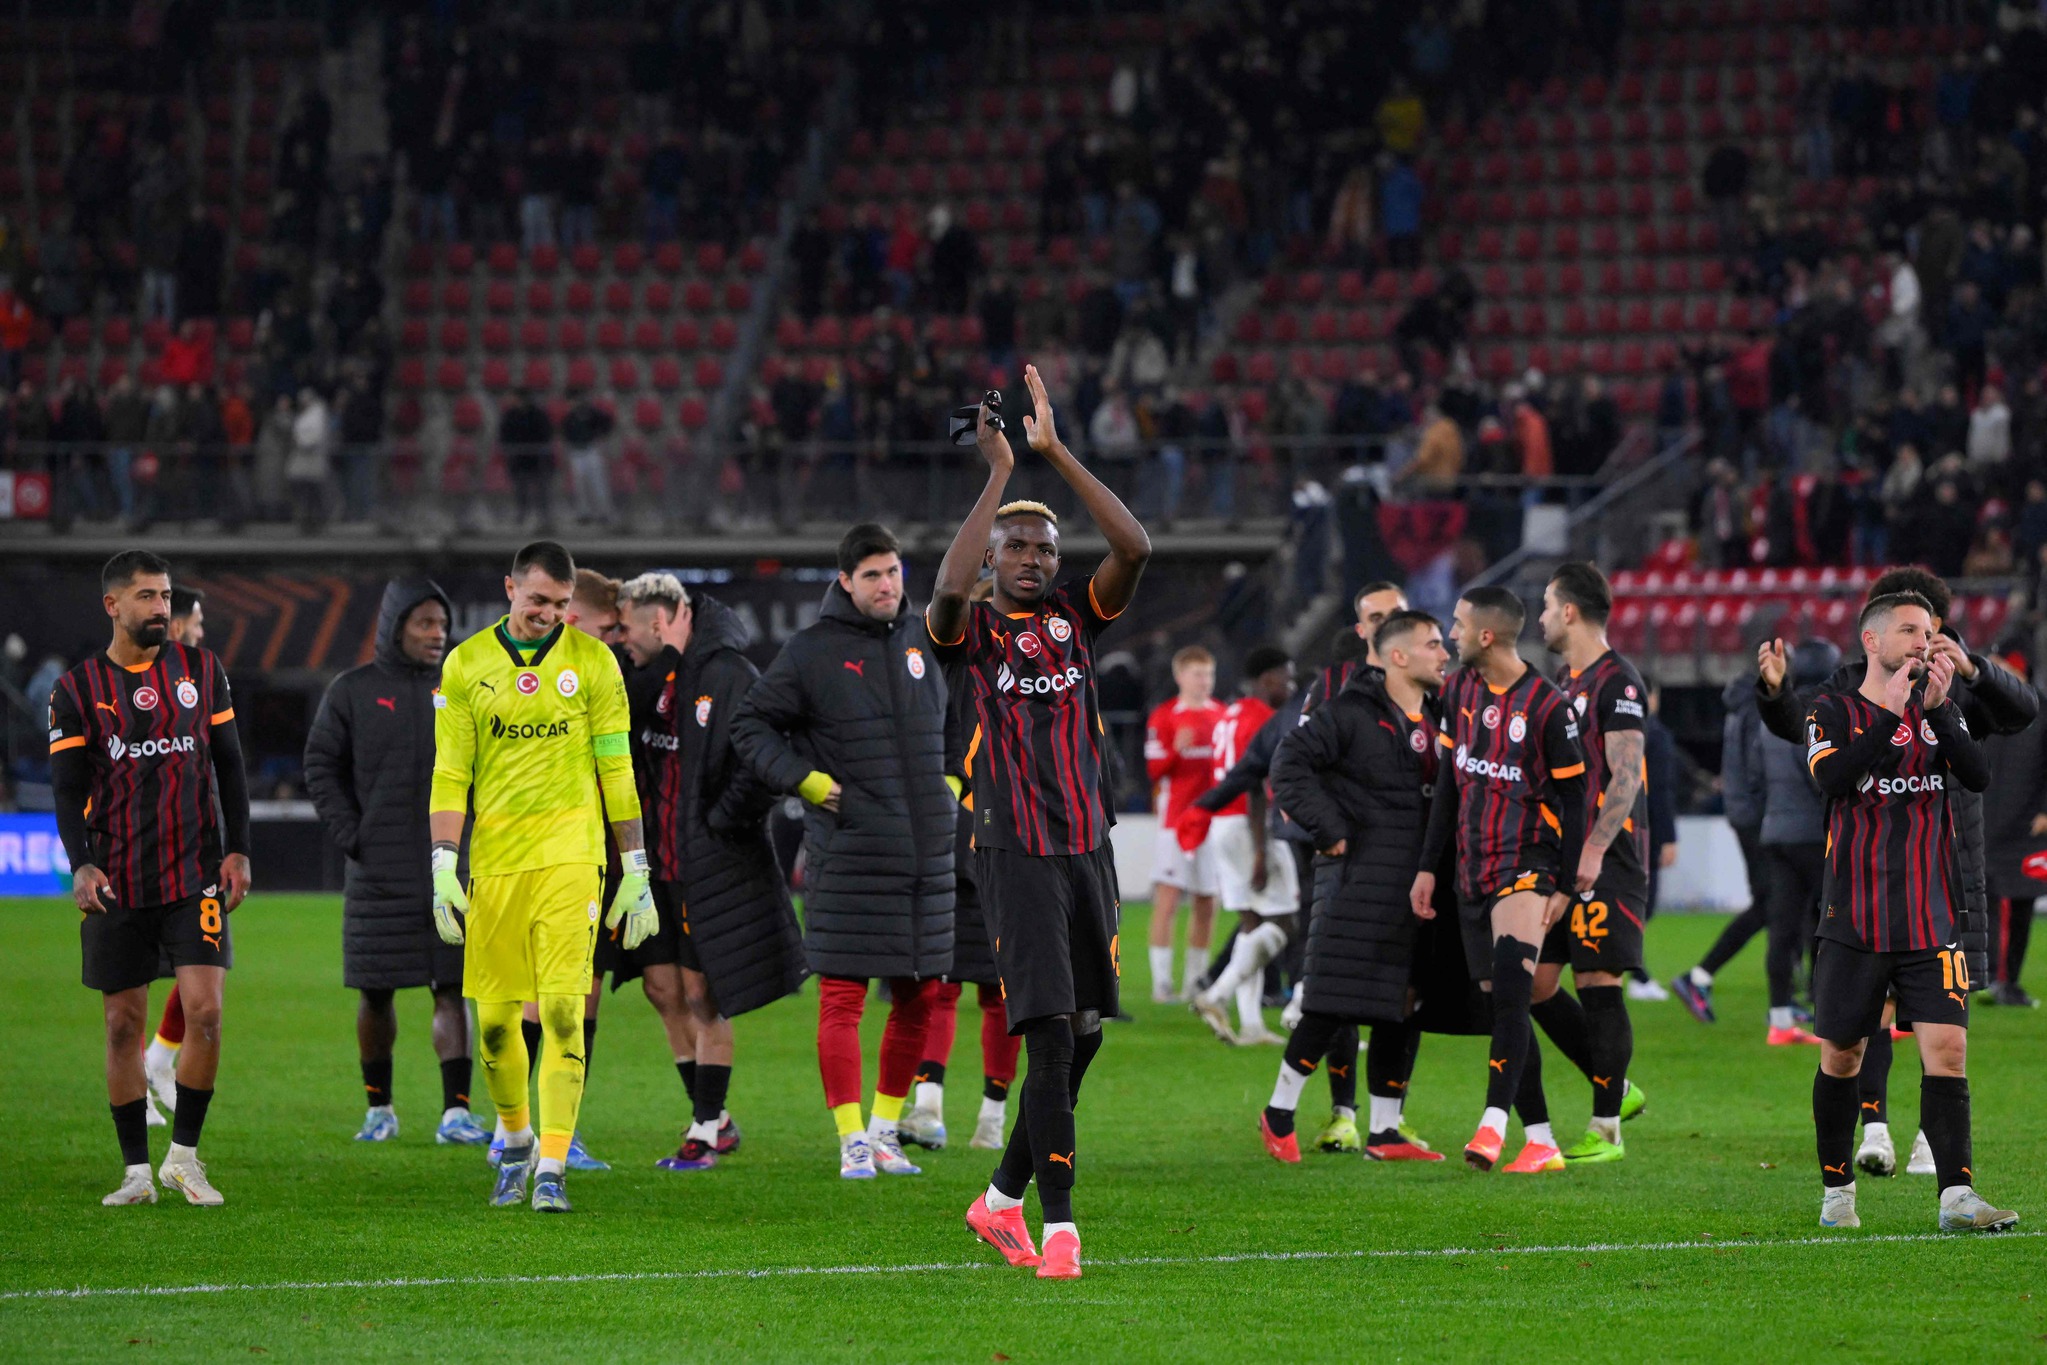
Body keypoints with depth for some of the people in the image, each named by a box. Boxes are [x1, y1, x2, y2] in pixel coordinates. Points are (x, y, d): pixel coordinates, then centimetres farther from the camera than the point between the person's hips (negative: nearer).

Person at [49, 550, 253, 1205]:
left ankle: (183, 1155, 3)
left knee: (205, 1010, -11)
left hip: (197, 874, 1)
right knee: (124, 1022, 2)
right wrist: (81, 865, -16)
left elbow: (229, 765, 10)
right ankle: (137, 1170, 10)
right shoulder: (76, 688, 1)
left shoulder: (201, 670, 7)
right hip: (117, 882, -1)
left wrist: (238, 850, 1)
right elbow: (67, 785, -2)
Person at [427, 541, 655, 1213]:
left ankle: (552, 1169, -11)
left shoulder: (592, 662, 4)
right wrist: (443, 866, -3)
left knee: (562, 1011, -11)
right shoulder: (466, 665, 6)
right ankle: (516, 1141, 27)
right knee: (494, 1019, 4)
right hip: (494, 860, 2)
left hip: (569, 855, -1)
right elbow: (450, 774, 6)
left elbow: (616, 770, 7)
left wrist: (636, 869, 5)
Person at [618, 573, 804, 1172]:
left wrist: (720, 822, -17)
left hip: (711, 867, -8)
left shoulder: (730, 677, -14)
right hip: (660, 863, 8)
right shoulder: (653, 677, 11)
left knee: (703, 997, -1)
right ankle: (715, 1121, 21)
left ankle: (706, 1130, 8)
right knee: (663, 989, 9)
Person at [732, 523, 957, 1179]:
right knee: (842, 1000, -6)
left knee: (920, 1000, 8)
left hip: (927, 854, 5)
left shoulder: (927, 640, 11)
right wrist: (806, 781, -9)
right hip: (848, 856, -5)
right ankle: (852, 1139, -2)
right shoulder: (811, 650, -3)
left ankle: (887, 1127, 21)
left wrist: (953, 781, 15)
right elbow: (751, 725, 2)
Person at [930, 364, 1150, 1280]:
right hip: (1013, 854, -5)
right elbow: (947, 590, -24)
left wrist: (1056, 452, -10)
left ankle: (1002, 1201, 25)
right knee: (1051, 1040, -13)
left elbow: (1134, 548, -6)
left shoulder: (1076, 618, 9)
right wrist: (1000, 472, -20)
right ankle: (1059, 1229, -13)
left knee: (1084, 1036, 9)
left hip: (1088, 850, 5)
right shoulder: (972, 629, 0)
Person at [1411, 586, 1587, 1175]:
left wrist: (1564, 885, -9)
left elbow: (1573, 798, -6)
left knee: (1510, 985, -25)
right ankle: (1541, 1141, 10)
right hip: (1474, 870, 7)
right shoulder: (1461, 690, 8)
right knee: (1502, 1007, 5)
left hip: (1526, 862, -6)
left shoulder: (1546, 705, -10)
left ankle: (1494, 1124, -30)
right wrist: (1429, 866, 15)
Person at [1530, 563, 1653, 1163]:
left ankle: (1607, 1129, -3)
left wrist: (1594, 849, -24)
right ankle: (1616, 1090, 18)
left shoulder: (1617, 682, -11)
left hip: (1606, 862, -9)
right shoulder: (1563, 681, 17)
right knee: (1537, 982, 6)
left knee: (1597, 980, -8)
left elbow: (1627, 777, -17)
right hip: (1561, 859, 9)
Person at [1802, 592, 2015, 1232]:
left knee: (1947, 1048, -10)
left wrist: (1939, 707, -16)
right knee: (1841, 1056, 5)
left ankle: (1957, 1196, -14)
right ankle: (1837, 1190, 21)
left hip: (1931, 922, 2)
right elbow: (1833, 778, -18)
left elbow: (1979, 776, -6)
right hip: (1855, 920, -2)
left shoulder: (1937, 709, 11)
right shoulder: (1833, 711, 1)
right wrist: (1891, 712, -23)